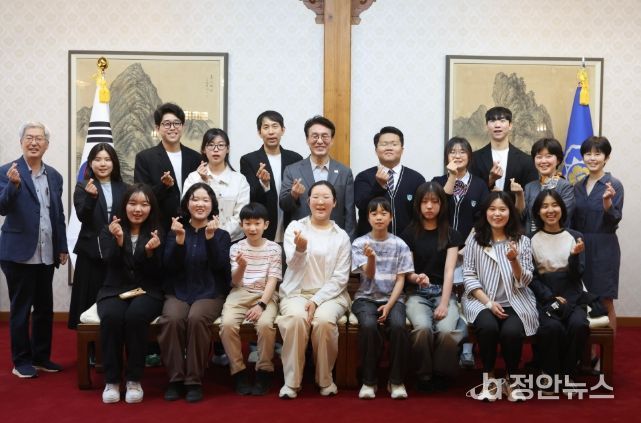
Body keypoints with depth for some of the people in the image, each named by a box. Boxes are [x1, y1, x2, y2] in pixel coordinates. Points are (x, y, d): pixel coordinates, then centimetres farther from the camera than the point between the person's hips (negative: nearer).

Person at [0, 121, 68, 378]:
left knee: (45, 308, 12)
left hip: (46, 255, 5)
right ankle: (21, 361, 14)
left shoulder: (54, 176, 10)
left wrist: (62, 248, 12)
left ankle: (41, 357, 24)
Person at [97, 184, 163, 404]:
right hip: (114, 291, 1)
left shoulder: (157, 233, 6)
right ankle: (111, 381, -19)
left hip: (147, 292, -1)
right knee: (111, 317, -33)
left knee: (135, 316, -34)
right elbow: (111, 263, -9)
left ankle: (134, 380, -21)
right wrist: (118, 240, -27)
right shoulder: (109, 230, 8)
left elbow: (156, 273, -3)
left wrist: (150, 252, -23)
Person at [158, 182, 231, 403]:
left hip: (209, 293, -1)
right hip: (178, 292, 2)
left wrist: (210, 236, -19)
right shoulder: (176, 231, 10)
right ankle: (175, 379, -18)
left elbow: (220, 266, -9)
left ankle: (194, 381, -22)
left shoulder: (221, 234, 7)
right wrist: (180, 238, -16)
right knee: (172, 319, -31)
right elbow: (170, 266, -3)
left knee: (196, 319, -33)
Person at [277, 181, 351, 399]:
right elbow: (293, 265, -8)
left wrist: (316, 301, -14)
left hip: (329, 294, 0)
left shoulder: (341, 236, 6)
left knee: (324, 320, -31)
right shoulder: (295, 227, 6)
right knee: (296, 318, -32)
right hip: (297, 292, 0)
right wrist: (300, 248, -32)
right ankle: (292, 381, -17)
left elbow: (340, 278, 0)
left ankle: (325, 379, -9)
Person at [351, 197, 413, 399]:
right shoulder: (359, 243, 1)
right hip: (366, 297, -1)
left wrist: (389, 305, -12)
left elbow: (400, 280, 2)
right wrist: (371, 258, -33)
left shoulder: (400, 245, 4)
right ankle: (369, 381, -15)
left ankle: (397, 381, -13)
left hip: (393, 298, 1)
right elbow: (369, 275, -11)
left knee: (398, 326, -31)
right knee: (369, 326, -32)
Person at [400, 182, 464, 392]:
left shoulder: (451, 234, 7)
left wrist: (444, 303, -15)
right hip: (417, 294, 0)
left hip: (444, 293, 0)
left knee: (446, 330, -30)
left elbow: (449, 271, -3)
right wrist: (415, 277, -21)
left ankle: (441, 375, -5)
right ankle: (424, 374, -7)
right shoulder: (409, 233, 7)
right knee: (422, 328, -31)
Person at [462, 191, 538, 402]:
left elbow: (524, 282, 2)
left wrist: (514, 261, -17)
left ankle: (511, 379, -3)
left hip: (515, 301, 1)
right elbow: (469, 275, 0)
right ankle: (489, 378, -8)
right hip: (482, 300, 0)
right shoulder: (474, 239, 5)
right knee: (488, 327, -33)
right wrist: (489, 302, -12)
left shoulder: (522, 241, 8)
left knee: (512, 332, -30)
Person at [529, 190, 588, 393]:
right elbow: (531, 277, 1)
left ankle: (566, 375, -8)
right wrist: (551, 298, -12)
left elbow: (576, 275, 0)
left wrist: (575, 255, -19)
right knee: (552, 327, -33)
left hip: (572, 298, 2)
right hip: (544, 298, -1)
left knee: (579, 325, -30)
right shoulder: (531, 240, 3)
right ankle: (550, 376, -9)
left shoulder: (575, 237, 7)